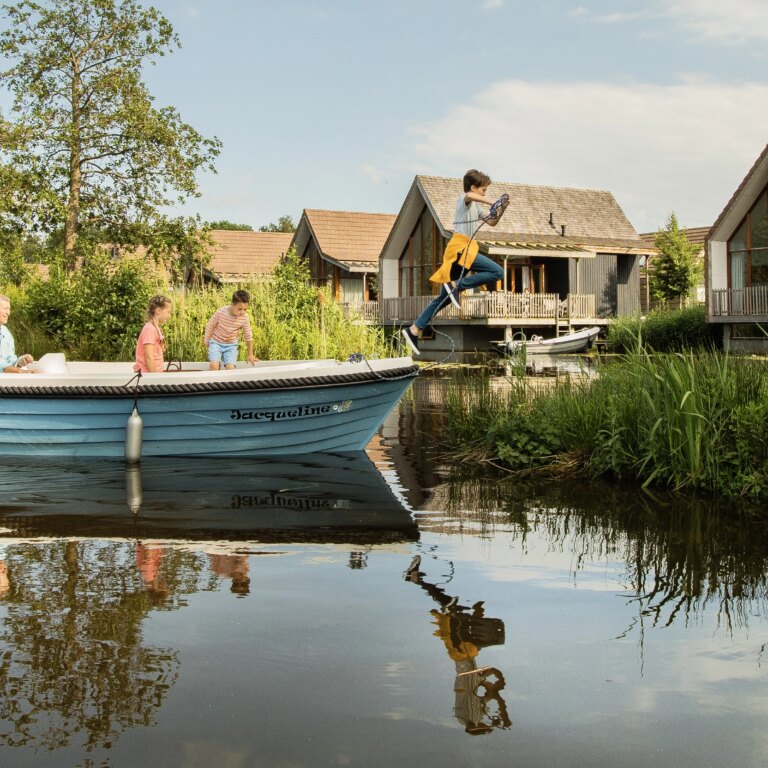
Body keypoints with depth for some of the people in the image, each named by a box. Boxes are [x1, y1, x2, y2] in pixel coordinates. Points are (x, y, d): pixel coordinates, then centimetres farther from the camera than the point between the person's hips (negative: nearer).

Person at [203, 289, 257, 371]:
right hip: (216, 342, -1)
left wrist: (250, 354, 6)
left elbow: (248, 336, -3)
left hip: (231, 345, 1)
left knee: (230, 367, -18)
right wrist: (207, 341, 4)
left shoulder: (245, 317, -18)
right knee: (214, 365, -23)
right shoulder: (221, 312, -24)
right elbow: (210, 326, -7)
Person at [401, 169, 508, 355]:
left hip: (465, 248, 10)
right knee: (497, 272, -20)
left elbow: (492, 222, 32)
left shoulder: (475, 207, 28)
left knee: (444, 297, 8)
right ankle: (456, 285, -20)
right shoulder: (464, 199, -1)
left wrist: (502, 209, 15)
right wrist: (492, 202, -27)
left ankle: (414, 329, 5)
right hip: (460, 246, -10)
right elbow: (470, 196, -27)